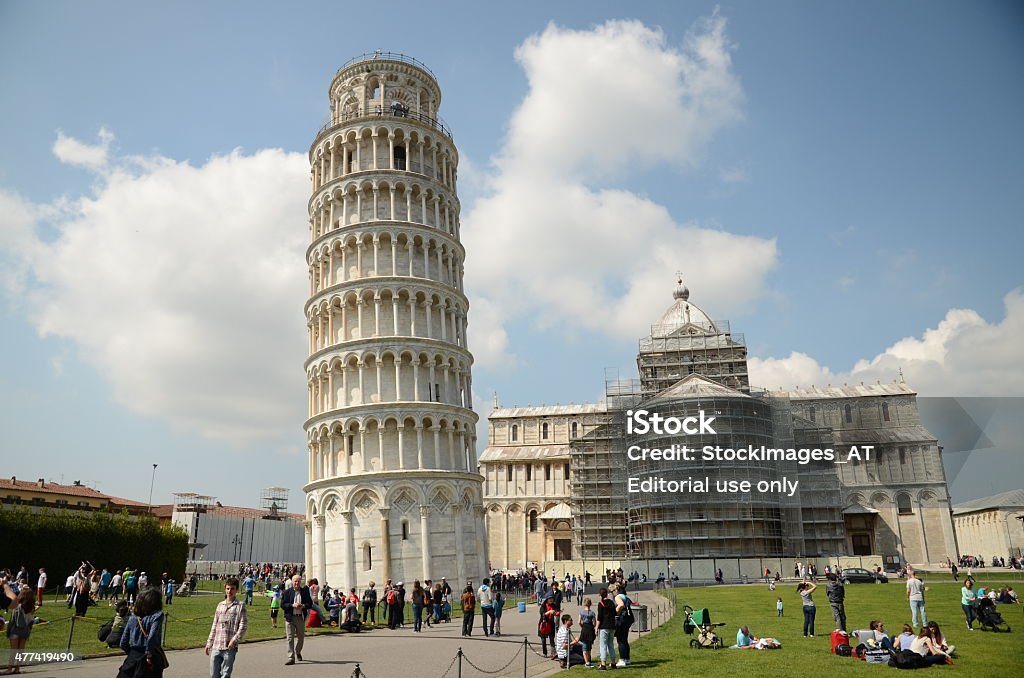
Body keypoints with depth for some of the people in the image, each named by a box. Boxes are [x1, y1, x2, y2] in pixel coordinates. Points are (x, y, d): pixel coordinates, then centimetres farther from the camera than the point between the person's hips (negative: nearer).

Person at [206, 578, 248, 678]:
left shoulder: (240, 606, -1)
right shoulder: (220, 605, 15)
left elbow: (243, 626, -6)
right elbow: (214, 626, 19)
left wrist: (235, 640, -17)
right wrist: (209, 643, 16)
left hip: (230, 647, -5)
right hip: (216, 647, 5)